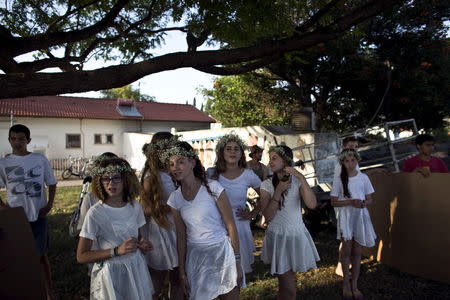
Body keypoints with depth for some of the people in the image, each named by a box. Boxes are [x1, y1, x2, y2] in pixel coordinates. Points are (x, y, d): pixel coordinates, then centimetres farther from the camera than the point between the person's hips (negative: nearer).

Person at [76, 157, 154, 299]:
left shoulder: (135, 206, -4)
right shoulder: (95, 213, -17)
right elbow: (81, 256, -15)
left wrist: (143, 244, -11)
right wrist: (117, 251, -25)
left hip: (137, 269, 4)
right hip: (111, 274, -4)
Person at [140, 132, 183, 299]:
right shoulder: (151, 177, -12)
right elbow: (146, 209, -16)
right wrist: (171, 207, -19)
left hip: (177, 230, 6)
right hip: (159, 231, -6)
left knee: (177, 280, 17)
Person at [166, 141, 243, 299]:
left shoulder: (212, 187, -12)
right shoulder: (174, 198, 0)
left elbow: (231, 226, -10)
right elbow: (181, 236, 5)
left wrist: (237, 262, -9)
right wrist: (182, 272, 7)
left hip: (221, 252, -3)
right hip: (195, 256, 3)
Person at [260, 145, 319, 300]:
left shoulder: (297, 181, -2)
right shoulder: (267, 184, -6)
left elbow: (312, 204, -18)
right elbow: (268, 216, -14)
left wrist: (301, 177, -24)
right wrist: (278, 191, -21)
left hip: (297, 235, 2)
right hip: (278, 236, -2)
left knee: (285, 283, 17)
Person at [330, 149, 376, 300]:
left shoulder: (363, 178, 0)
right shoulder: (339, 180, -5)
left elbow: (369, 199, 6)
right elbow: (334, 202, -5)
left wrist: (365, 203, -17)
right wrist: (351, 202, -19)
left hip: (360, 217, 2)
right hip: (345, 217, -2)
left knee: (357, 252, 9)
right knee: (347, 250, 0)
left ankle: (354, 285, 22)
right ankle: (346, 283, 20)